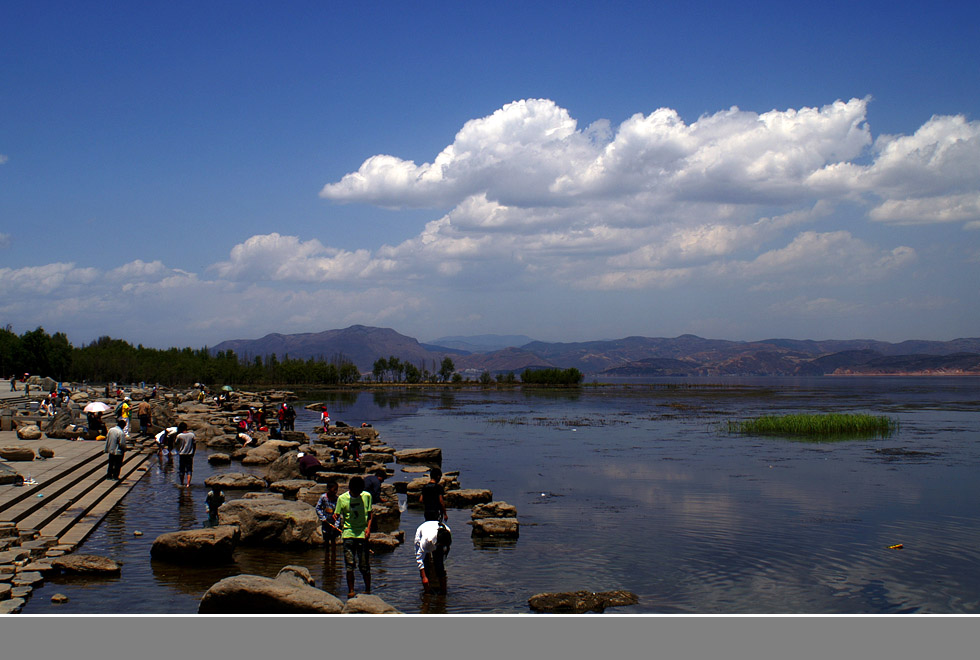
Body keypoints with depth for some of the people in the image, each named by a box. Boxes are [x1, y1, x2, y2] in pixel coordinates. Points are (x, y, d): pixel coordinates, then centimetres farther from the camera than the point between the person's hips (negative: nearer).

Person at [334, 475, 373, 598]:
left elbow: (370, 514, 11)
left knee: (365, 565, 2)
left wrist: (368, 528, -2)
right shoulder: (342, 498, 0)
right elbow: (337, 515, 2)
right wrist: (339, 527, -17)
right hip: (348, 534, 0)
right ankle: (351, 591, 11)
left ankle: (368, 590, 15)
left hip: (363, 534, 0)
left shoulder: (367, 496, 4)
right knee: (349, 565, 0)